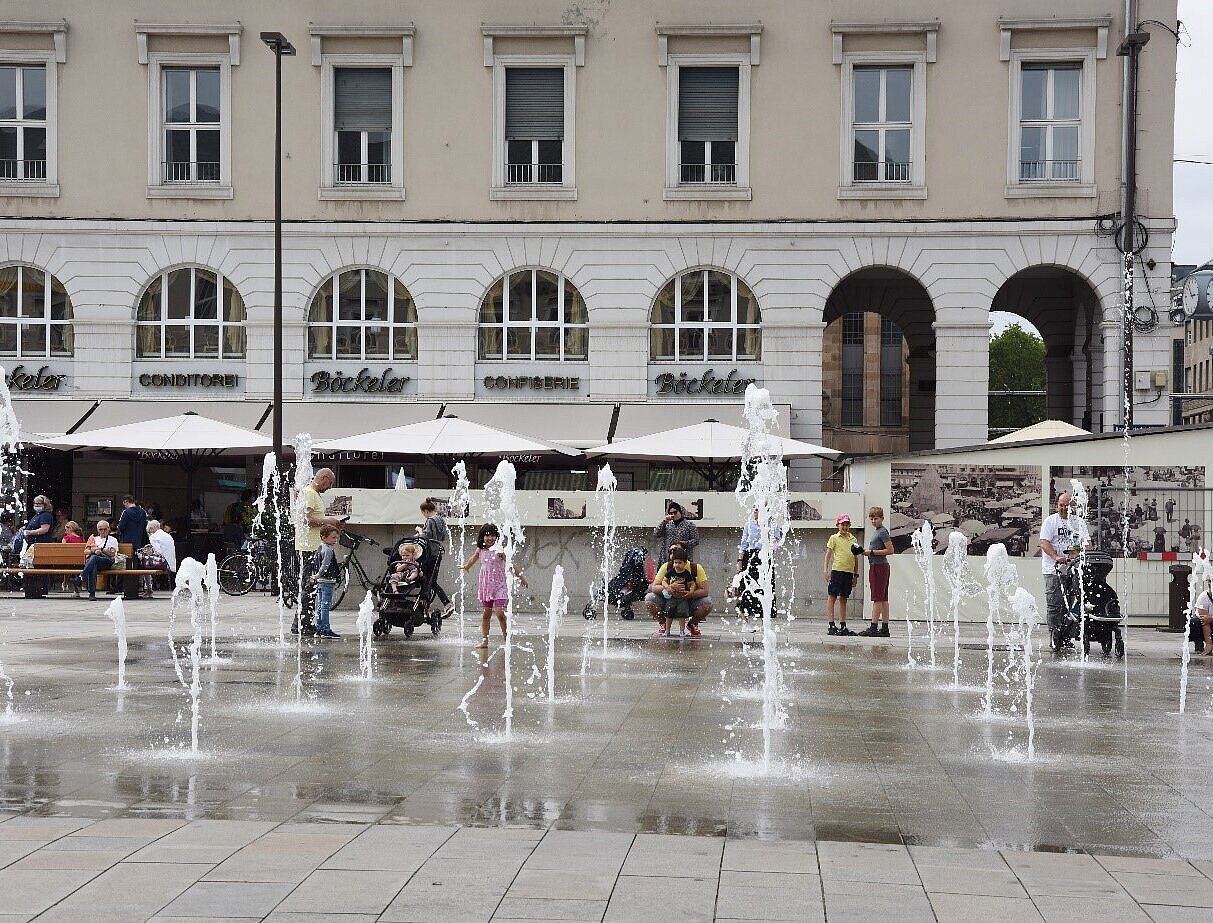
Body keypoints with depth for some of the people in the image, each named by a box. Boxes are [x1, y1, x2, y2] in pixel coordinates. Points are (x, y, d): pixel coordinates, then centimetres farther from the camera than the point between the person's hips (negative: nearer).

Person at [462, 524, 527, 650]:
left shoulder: (499, 550, -9)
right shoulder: (480, 550, 5)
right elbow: (473, 559, 27)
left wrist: (521, 577, -7)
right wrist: (466, 567, 46)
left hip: (499, 586, -4)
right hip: (485, 586, 4)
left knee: (500, 612, -14)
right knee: (485, 614, 8)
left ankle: (506, 638, -3)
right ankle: (484, 640, 13)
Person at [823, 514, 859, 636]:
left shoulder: (853, 539, 15)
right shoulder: (834, 538, 2)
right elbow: (828, 555, -1)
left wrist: (855, 575, 18)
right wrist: (825, 570, -11)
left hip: (849, 572, 5)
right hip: (837, 570, -5)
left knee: (843, 599, 9)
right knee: (832, 597, -5)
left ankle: (843, 626, 11)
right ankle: (831, 625, -6)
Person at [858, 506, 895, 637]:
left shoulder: (883, 532, -11)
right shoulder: (876, 531, 19)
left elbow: (890, 550, -17)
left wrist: (872, 552, -15)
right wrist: (867, 552, 10)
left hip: (879, 566, -10)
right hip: (876, 566, 10)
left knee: (877, 599, -10)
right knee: (883, 599, 9)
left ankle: (873, 627, -11)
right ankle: (884, 628, 10)